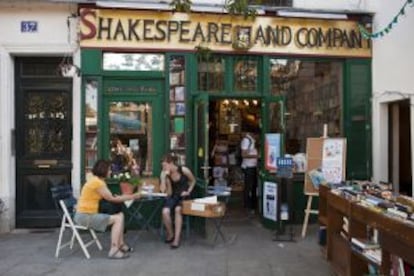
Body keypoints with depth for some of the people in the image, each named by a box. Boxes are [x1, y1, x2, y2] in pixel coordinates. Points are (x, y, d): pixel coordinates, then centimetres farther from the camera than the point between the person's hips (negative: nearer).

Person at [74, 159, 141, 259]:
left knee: (120, 215, 8)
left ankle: (121, 245, 15)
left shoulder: (96, 180, 12)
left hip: (88, 214, 9)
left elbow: (109, 197, 11)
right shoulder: (97, 182, -18)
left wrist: (129, 196, 4)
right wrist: (131, 197, -4)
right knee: (118, 218, -12)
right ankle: (114, 250, -15)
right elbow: (111, 199, -11)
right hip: (85, 216, -9)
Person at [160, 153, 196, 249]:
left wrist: (188, 191, -7)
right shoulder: (165, 174, -8)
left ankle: (176, 239, -26)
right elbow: (163, 190, -17)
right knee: (165, 212, -27)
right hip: (172, 196, 2)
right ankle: (170, 234, 1)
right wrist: (164, 177, -24)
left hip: (184, 196, -2)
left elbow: (193, 181, 4)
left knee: (177, 209, -33)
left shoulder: (184, 170, -15)